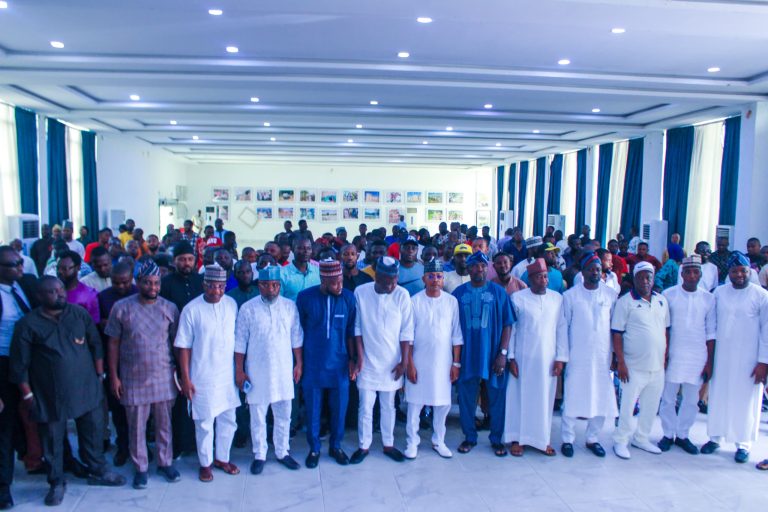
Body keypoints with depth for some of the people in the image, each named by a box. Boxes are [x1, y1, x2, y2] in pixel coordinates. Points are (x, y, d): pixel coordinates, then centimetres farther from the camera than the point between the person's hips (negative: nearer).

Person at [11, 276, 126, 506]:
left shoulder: (79, 313, -1)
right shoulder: (28, 324, -8)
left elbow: (96, 345, 5)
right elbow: (19, 364, -4)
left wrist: (99, 375, 4)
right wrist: (27, 394, -5)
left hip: (86, 388, 2)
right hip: (49, 395, -2)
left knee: (93, 432, 13)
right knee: (52, 441, 11)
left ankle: (98, 472, 33)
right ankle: (56, 483, 31)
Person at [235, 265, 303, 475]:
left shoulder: (290, 306, -1)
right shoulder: (247, 308, -7)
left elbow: (296, 338, 5)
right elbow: (240, 343, -4)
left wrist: (299, 363, 4)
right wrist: (239, 371, -4)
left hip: (284, 370, 2)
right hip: (257, 372, -2)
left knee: (283, 415, 14)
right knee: (258, 417, 11)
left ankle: (282, 452, 31)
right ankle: (259, 455, 27)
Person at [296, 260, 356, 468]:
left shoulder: (348, 297, -7)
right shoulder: (305, 297, -10)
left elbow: (351, 332, 2)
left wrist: (352, 359, 2)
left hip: (339, 364, 1)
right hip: (313, 364, -1)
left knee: (339, 408, 12)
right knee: (313, 410, 11)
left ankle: (336, 446, 33)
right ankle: (314, 448, 31)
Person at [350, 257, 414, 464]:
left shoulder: (402, 295, -9)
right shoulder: (361, 292, -9)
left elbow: (406, 331, -5)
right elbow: (357, 327, -3)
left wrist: (404, 361, -5)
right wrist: (360, 357, -6)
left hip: (392, 362, 1)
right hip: (368, 361, 0)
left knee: (388, 406, 14)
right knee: (365, 407, 7)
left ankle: (388, 444, 29)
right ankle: (364, 446, 23)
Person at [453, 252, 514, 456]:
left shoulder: (498, 292, 0)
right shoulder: (459, 293, 3)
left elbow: (507, 324, -2)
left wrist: (503, 353, -9)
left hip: (493, 354, -1)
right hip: (467, 354, 1)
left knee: (496, 397, 7)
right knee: (466, 398, 10)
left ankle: (496, 439, 25)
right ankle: (469, 437, 26)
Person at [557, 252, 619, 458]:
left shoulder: (611, 294, 3)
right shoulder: (570, 295, -1)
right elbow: (563, 327, -1)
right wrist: (561, 356, -5)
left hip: (602, 357, 2)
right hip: (577, 357, -2)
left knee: (601, 399, 8)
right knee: (572, 398, 3)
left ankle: (593, 438, 25)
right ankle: (567, 439, 17)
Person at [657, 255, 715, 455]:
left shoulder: (708, 298, 3)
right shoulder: (669, 295, -2)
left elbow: (711, 332, 6)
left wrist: (709, 361, 3)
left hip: (698, 356, 2)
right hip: (672, 354, -1)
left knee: (691, 399, 8)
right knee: (668, 398, 4)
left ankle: (682, 435, 23)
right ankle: (668, 434, 19)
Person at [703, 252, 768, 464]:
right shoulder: (719, 292, 3)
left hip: (748, 359, -3)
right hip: (721, 356, 3)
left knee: (745, 400, 5)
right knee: (719, 397, 10)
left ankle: (743, 444, 20)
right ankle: (716, 437, 24)